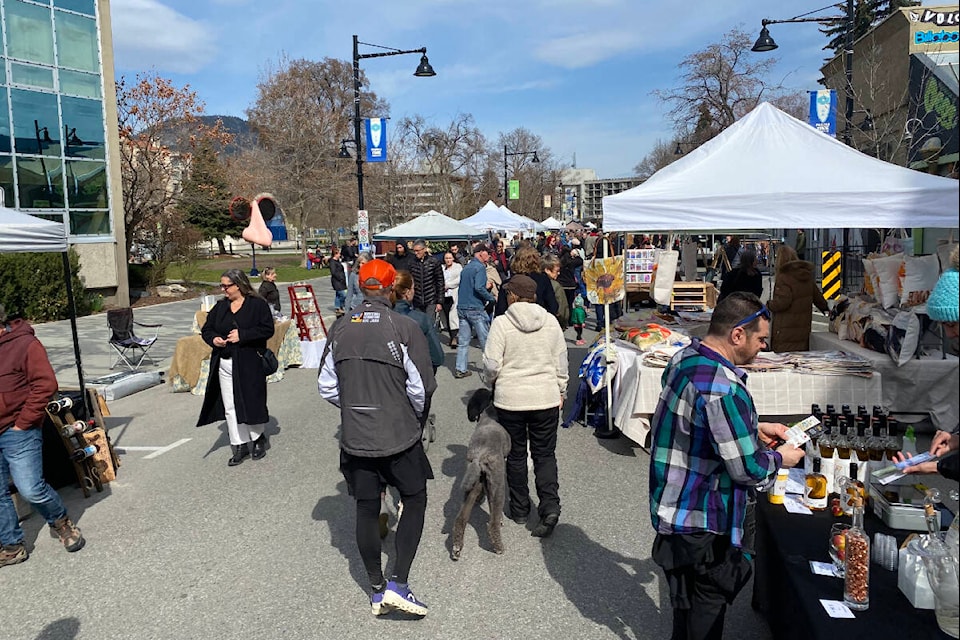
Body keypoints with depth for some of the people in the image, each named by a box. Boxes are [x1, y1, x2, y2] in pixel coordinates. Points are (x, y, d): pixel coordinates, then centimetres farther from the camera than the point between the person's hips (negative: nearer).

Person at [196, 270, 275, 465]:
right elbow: (206, 329, 18)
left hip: (249, 364, -5)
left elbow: (267, 329, -11)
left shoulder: (258, 304, -4)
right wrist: (213, 339, -4)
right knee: (230, 407, 6)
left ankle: (257, 438, 26)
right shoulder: (220, 306, 13)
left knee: (251, 402, 3)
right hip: (224, 364, 5)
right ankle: (239, 445, 16)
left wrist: (242, 335, -18)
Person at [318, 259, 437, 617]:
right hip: (399, 437, -3)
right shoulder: (404, 328, -14)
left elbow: (327, 387, 3)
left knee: (367, 510, 14)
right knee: (414, 501, 15)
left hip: (355, 439, 4)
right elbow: (421, 386, -13)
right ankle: (398, 583, 8)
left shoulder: (340, 329, -2)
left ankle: (377, 591, 28)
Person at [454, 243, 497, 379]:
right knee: (485, 340, 3)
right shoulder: (480, 267, -10)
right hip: (475, 308, -8)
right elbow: (479, 288, -22)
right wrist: (492, 298, -11)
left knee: (463, 341, 8)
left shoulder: (466, 267, 16)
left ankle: (460, 369, 8)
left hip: (462, 307, 8)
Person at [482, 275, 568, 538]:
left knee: (516, 454, 14)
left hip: (510, 399, -2)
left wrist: (493, 382, 10)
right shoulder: (550, 321, -1)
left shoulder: (501, 323, -11)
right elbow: (561, 362, 5)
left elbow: (491, 366, -12)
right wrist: (561, 392, 17)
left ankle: (519, 509, 24)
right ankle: (550, 506, -3)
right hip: (546, 398, 2)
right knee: (545, 454, 11)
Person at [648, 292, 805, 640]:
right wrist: (780, 458, -4)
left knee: (688, 601, 25)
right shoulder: (724, 389, -30)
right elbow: (748, 469, -23)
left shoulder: (685, 359, -1)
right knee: (708, 604, 13)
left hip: (675, 507, 9)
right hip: (704, 523, -9)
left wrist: (755, 428, 11)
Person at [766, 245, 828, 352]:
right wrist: (825, 309, 40)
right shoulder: (807, 276, 10)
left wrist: (769, 304, -2)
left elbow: (783, 302, -21)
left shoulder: (784, 277, -14)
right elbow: (818, 296, 21)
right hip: (803, 329, 8)